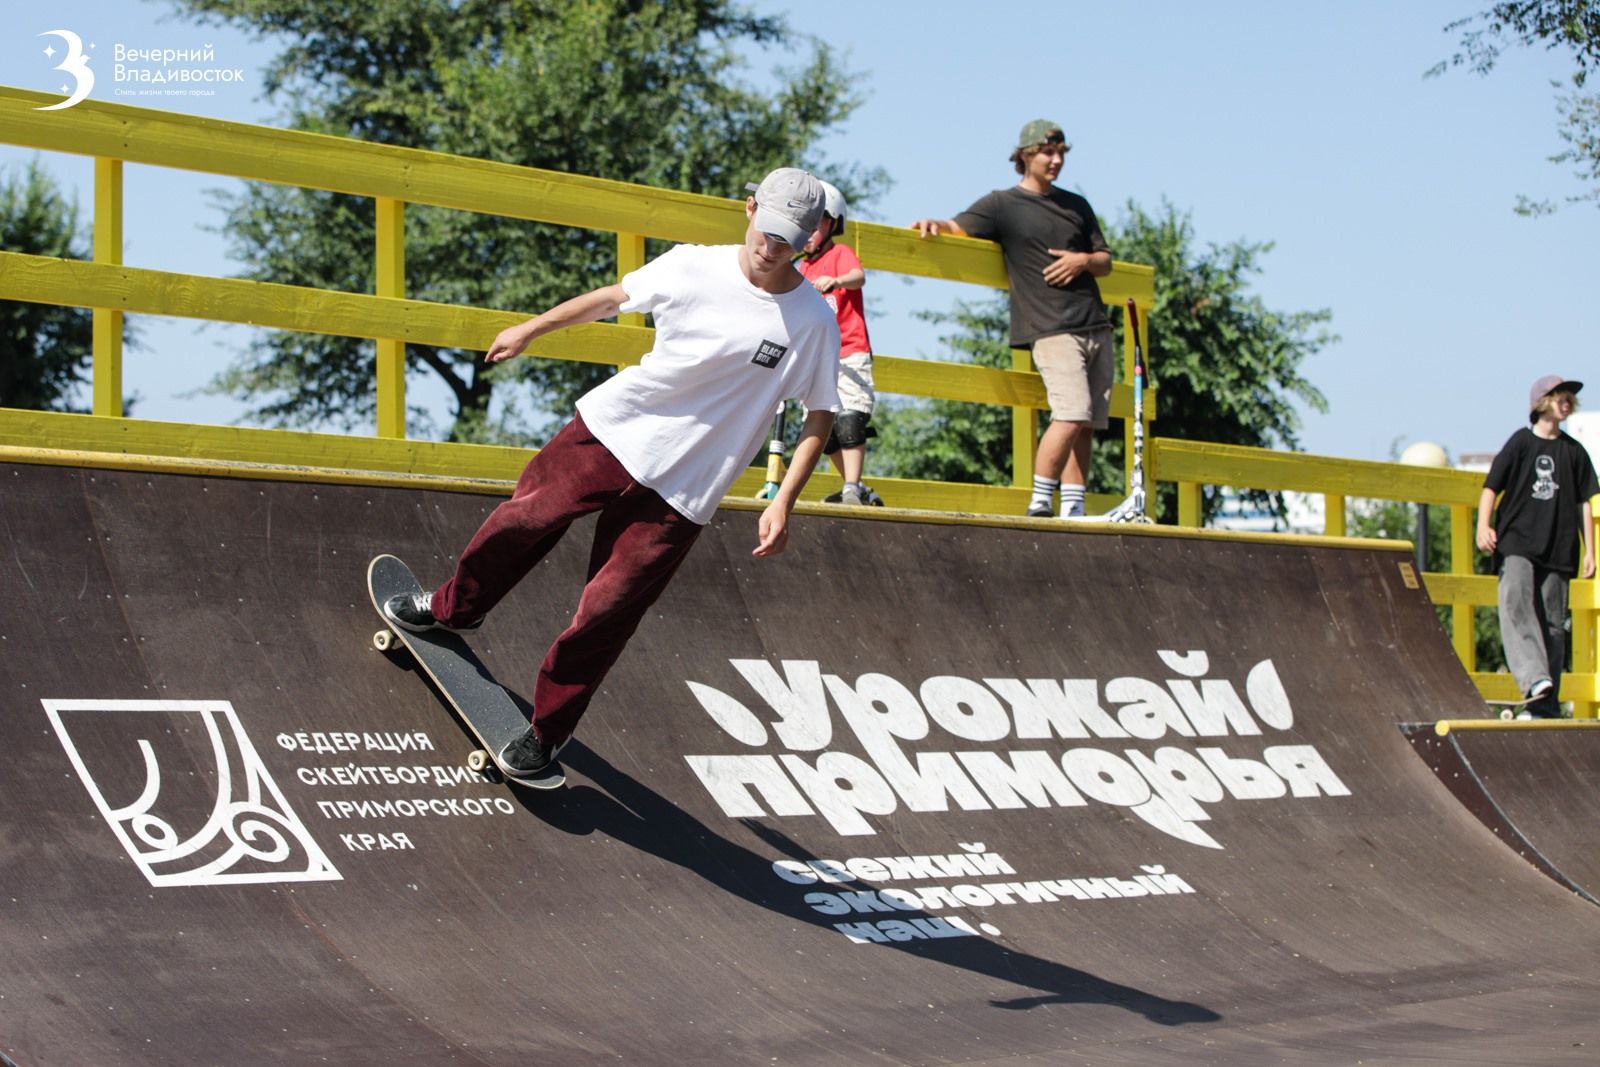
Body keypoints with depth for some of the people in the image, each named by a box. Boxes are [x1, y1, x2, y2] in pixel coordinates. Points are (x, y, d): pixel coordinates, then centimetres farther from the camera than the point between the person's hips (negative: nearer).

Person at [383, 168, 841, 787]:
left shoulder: (813, 322, -12)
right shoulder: (695, 266, -5)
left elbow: (820, 416, -3)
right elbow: (612, 298, 11)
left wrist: (783, 504, -11)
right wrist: (530, 330, 19)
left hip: (680, 488, -2)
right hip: (614, 426, 3)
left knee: (606, 614, -4)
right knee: (524, 519, 5)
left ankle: (545, 737, 13)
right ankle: (455, 608, 36)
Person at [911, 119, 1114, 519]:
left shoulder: (1076, 205, 21)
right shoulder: (1004, 204, 6)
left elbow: (1105, 262, 22)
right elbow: (957, 227, -2)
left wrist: (1083, 260, 1)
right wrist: (934, 224, -24)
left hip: (1096, 327, 6)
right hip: (1052, 329, -6)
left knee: (1087, 424, 1)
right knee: (1072, 414, -21)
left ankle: (1073, 509, 4)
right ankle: (1039, 503, -15)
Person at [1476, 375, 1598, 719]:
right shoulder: (1521, 442, 3)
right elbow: (1491, 485, 0)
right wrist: (1483, 526, -15)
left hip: (1558, 549, 3)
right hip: (1517, 542, -3)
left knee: (1552, 623, 0)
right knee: (1516, 604, -25)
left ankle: (1546, 704, 3)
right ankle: (1534, 678, -36)